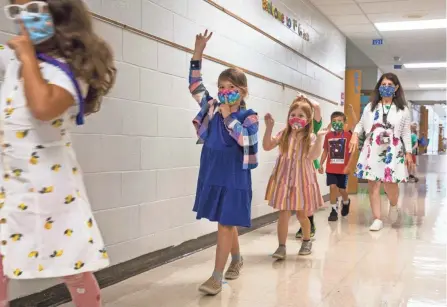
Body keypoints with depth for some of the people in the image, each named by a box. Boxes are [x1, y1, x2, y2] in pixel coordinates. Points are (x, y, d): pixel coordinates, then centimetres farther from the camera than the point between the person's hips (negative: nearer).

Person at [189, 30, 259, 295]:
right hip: (212, 174, 5)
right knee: (227, 223, 18)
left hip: (234, 177, -5)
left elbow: (244, 138, -24)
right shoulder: (212, 108, 4)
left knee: (226, 224, -3)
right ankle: (237, 259, 40)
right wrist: (198, 53, 0)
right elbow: (195, 84, 8)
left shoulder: (250, 117, -8)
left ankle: (217, 277, 2)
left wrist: (228, 115, -21)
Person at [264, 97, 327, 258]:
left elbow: (314, 155, -19)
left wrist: (320, 137, -28)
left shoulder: (310, 137, -4)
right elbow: (267, 146, -4)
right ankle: (281, 247, 2)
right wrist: (269, 127, -11)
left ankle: (306, 241, 35)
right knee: (284, 214, -5)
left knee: (302, 214, 11)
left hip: (302, 180, -1)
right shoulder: (284, 134, 3)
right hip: (284, 179, 1)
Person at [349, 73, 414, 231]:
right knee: (373, 184, -2)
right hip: (372, 150, 1)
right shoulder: (370, 107, 9)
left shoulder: (403, 109, 7)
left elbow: (406, 133, 7)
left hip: (393, 151, -1)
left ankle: (393, 205, 30)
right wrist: (355, 135, -3)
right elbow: (361, 124, 17)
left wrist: (408, 152, 2)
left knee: (390, 184, -6)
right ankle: (377, 219, 7)